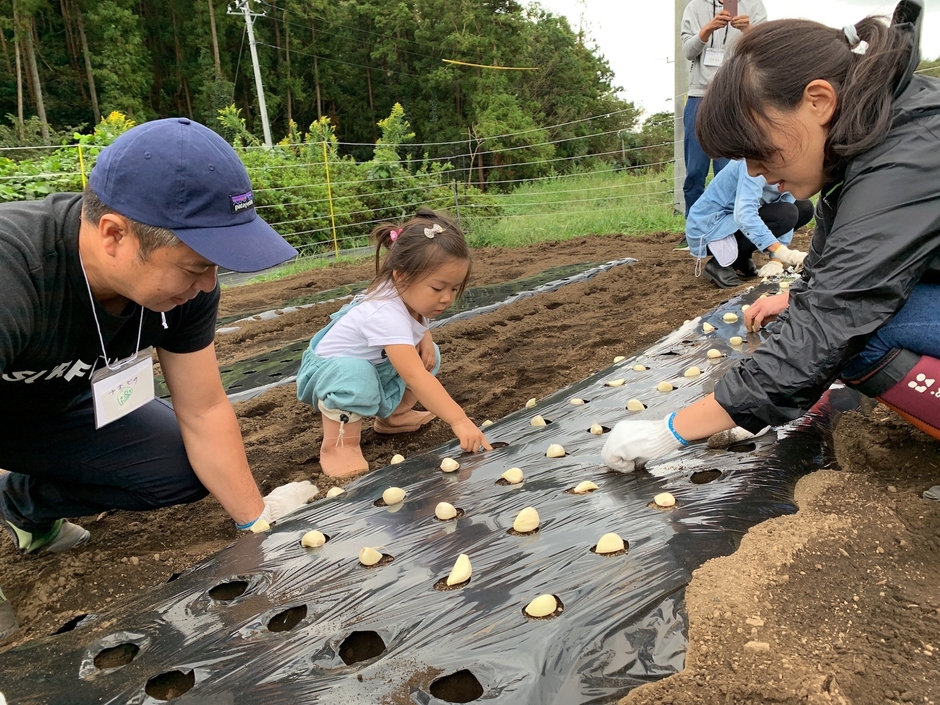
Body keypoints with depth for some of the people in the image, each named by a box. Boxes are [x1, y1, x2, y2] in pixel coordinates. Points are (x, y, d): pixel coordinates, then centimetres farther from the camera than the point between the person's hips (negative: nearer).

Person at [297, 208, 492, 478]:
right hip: (330, 371, -8)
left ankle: (393, 415, 15)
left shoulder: (410, 296, -12)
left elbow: (416, 326, 14)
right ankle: (338, 445, -19)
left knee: (429, 355, 0)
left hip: (378, 369, 9)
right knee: (356, 376, -39)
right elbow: (414, 377, -46)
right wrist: (459, 420, -50)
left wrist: (424, 337, -9)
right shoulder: (387, 315, -38)